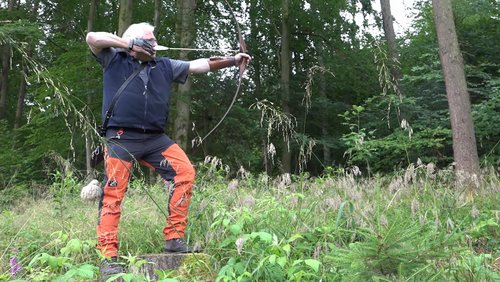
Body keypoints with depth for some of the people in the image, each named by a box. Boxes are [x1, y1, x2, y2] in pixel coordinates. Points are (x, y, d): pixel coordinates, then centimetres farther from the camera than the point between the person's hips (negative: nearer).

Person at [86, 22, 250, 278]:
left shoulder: (164, 66, 16)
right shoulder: (114, 59, 7)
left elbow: (198, 65, 14)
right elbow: (92, 38, -6)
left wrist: (232, 60, 9)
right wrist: (129, 43, -5)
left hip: (155, 138, 5)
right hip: (121, 138, -4)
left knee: (185, 173, -7)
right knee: (113, 194, -8)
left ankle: (174, 238, 0)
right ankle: (108, 258, -3)